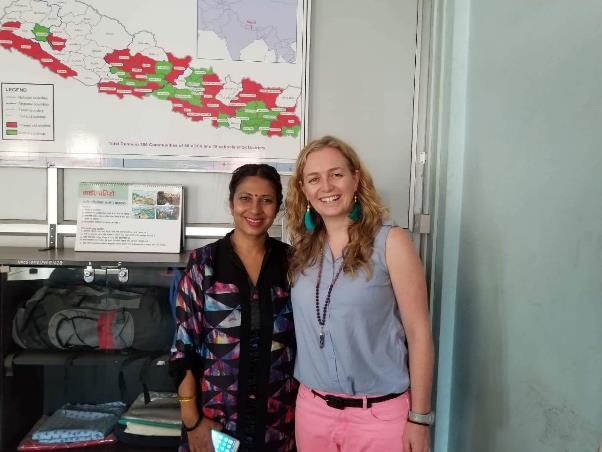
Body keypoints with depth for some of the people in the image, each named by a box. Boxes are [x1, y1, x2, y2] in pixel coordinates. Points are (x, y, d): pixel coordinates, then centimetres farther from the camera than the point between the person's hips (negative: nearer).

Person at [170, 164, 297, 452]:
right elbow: (184, 347, -7)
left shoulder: (290, 262, -2)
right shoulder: (203, 263, -7)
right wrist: (192, 420, -9)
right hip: (215, 417, -1)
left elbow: (305, 341, 4)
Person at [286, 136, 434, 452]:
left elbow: (418, 333, -10)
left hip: (379, 412, -3)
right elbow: (303, 328, 9)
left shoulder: (390, 241, -11)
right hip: (312, 407, 4)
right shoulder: (302, 248, 2)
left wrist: (419, 418, -9)